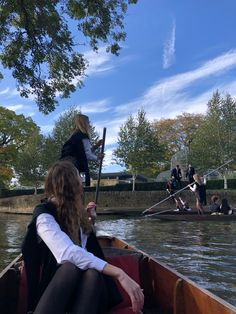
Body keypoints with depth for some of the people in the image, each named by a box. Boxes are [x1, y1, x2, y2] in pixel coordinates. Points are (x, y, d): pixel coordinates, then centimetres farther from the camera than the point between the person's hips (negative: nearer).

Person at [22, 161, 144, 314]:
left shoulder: (75, 211, 8)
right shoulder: (44, 215, -16)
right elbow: (68, 253, -36)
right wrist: (119, 273, -42)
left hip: (82, 286, 5)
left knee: (93, 273, -31)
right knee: (71, 267, -37)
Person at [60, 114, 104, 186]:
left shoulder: (75, 136, 19)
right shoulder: (83, 137, -7)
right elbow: (88, 155, -10)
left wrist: (96, 146, 21)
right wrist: (97, 157, 8)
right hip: (72, 165, -9)